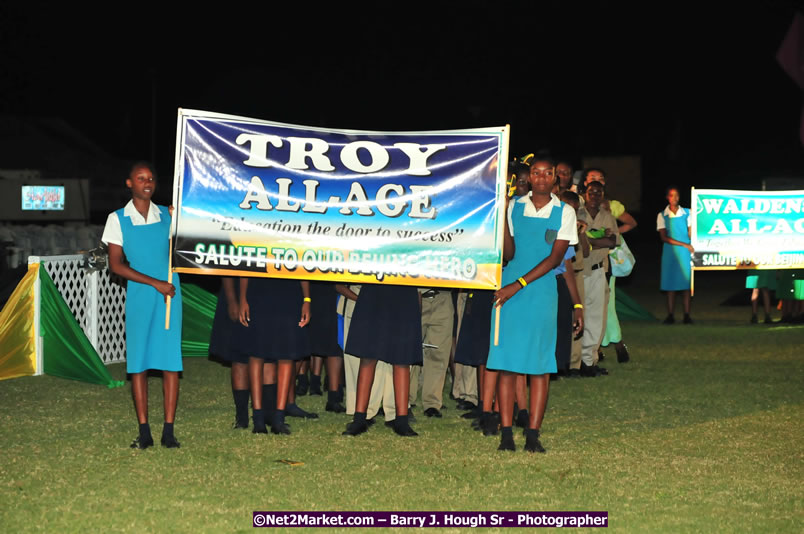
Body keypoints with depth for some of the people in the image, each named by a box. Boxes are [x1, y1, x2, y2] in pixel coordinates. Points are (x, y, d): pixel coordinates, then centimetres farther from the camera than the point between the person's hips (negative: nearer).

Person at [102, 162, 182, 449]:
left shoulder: (168, 215, 10)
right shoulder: (118, 219, 3)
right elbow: (115, 265, -3)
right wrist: (154, 283, -10)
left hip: (169, 296, 1)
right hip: (138, 297, -1)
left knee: (170, 361, -3)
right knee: (138, 362, -1)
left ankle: (169, 431, 1)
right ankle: (144, 431, 5)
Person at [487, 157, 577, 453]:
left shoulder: (564, 212, 3)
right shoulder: (514, 207, 7)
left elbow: (556, 258, -4)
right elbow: (508, 254, 3)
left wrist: (518, 285, -11)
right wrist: (501, 215, -9)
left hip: (542, 292, -1)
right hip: (509, 294, 1)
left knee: (540, 365, -2)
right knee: (507, 363, -2)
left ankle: (533, 434, 1)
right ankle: (506, 433, 1)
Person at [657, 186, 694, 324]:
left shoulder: (686, 213, 6)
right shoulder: (662, 215, 3)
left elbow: (691, 233, 6)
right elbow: (663, 237, -5)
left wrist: (693, 249, -8)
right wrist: (683, 244, -12)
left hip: (685, 253, 0)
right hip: (669, 253, 0)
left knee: (686, 284, -2)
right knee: (670, 284, 0)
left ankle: (687, 315, 0)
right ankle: (670, 315, 4)